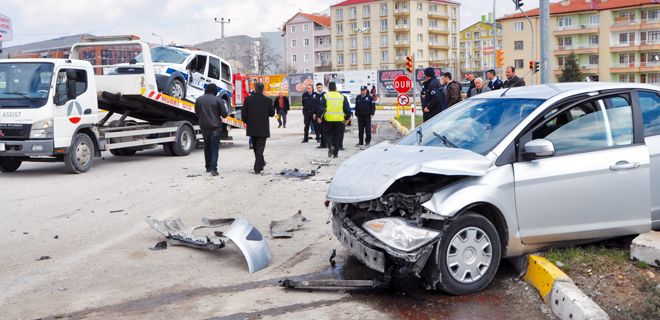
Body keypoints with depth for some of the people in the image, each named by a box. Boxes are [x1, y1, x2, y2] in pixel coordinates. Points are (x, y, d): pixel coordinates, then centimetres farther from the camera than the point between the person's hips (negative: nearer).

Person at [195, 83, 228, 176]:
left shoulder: (199, 100, 3)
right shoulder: (218, 100, -9)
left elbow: (197, 113, 12)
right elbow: (224, 114, -9)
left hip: (204, 127, 4)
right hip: (215, 127, -4)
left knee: (207, 147, 18)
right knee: (214, 148, -2)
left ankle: (208, 167, 25)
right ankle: (213, 169, -11)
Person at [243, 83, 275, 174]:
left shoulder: (248, 99, -7)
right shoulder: (268, 100, -9)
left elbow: (244, 113, -4)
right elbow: (272, 113, 0)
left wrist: (246, 122, 13)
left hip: (252, 128, 2)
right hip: (263, 128, -2)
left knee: (255, 147, 20)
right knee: (260, 147, 3)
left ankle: (261, 163, 36)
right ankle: (257, 168, -2)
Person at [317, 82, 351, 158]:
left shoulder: (326, 96, -3)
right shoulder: (342, 96, 6)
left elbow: (321, 108, -9)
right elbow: (347, 109, 5)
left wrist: (319, 117, 1)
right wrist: (347, 118, 15)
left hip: (328, 119, -2)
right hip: (339, 120, 2)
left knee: (327, 134, 13)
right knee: (337, 136, 10)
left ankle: (330, 146, -13)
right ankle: (335, 153, 10)